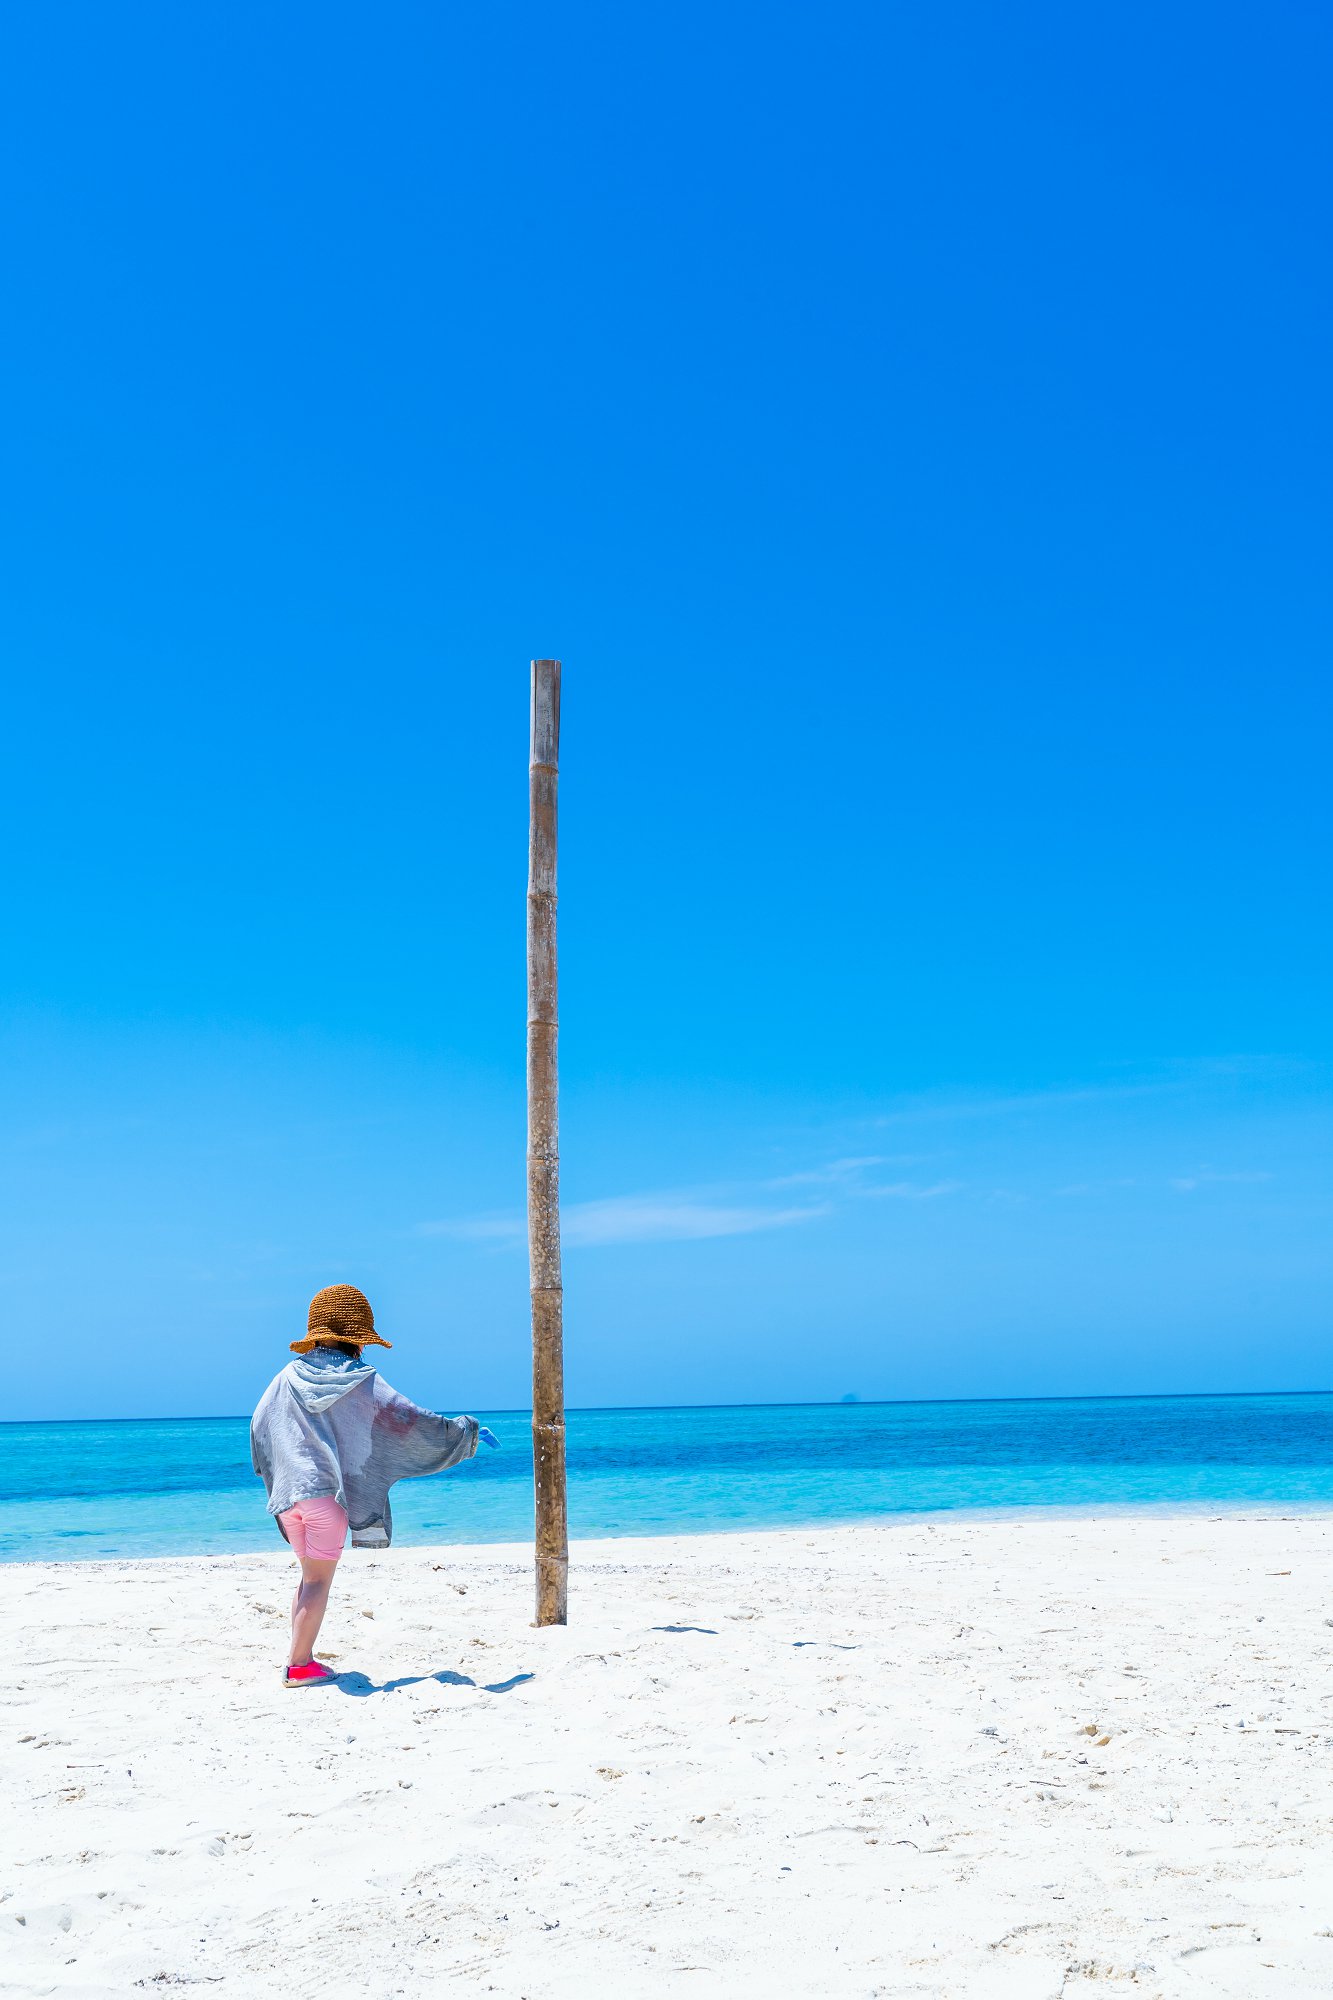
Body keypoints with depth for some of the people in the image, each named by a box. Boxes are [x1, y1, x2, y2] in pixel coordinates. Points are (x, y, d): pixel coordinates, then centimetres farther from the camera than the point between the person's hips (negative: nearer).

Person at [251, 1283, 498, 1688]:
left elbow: (258, 1427, 13)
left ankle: (301, 1659, 18)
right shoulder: (362, 1382, -6)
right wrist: (468, 1431, 7)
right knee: (319, 1580, 2)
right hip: (329, 1490, -5)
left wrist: (273, 1476, 30)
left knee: (308, 1575, 17)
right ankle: (298, 1666, 2)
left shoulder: (289, 1377, 7)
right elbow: (410, 1420, -5)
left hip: (288, 1491, 5)